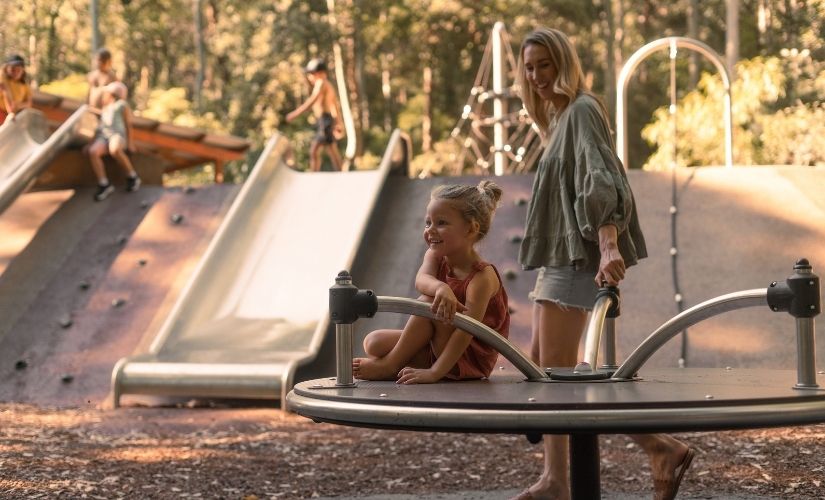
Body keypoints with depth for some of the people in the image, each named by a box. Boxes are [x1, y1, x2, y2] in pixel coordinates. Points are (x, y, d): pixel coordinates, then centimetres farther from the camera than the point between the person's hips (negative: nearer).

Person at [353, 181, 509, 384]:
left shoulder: (482, 277, -23)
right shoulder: (435, 256, -2)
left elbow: (466, 330, -30)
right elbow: (421, 280, -25)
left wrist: (434, 372, -37)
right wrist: (440, 288, -51)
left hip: (470, 360, -7)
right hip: (437, 345, 7)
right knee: (373, 342, -4)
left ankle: (390, 364, -15)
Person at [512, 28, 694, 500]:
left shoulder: (582, 110, -10)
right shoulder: (560, 117, 19)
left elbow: (602, 182, -23)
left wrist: (609, 247, -36)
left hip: (577, 258, -10)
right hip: (560, 256, 10)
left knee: (556, 369, -9)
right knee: (541, 365, 9)